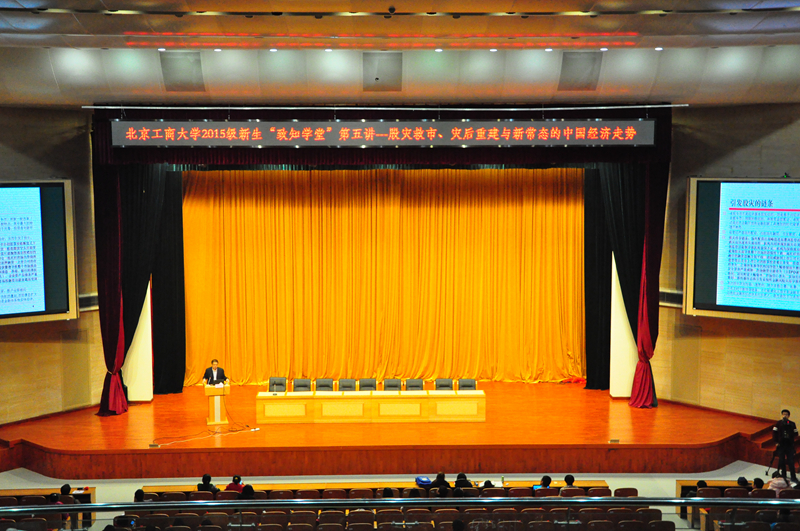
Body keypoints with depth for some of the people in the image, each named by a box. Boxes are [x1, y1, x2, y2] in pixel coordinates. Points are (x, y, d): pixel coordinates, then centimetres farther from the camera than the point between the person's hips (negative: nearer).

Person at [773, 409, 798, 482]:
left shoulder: (792, 424, 3)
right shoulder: (778, 423, 1)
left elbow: (795, 434, 6)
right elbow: (774, 433, 1)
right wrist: (776, 441, -5)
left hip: (790, 445, 0)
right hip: (781, 445, 0)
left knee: (791, 461, -4)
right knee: (782, 461, 5)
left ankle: (793, 477, 0)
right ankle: (783, 476, 18)